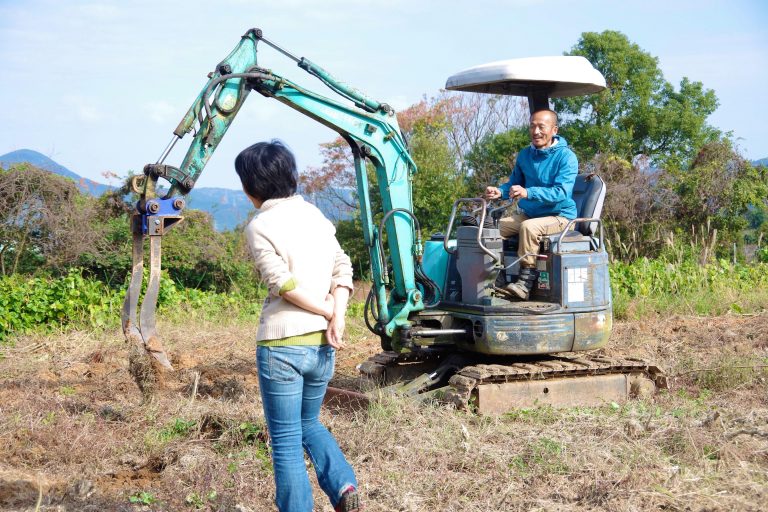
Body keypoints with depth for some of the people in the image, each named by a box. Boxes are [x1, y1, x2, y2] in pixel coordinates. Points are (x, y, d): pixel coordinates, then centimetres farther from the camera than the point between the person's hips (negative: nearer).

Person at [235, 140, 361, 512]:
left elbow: (283, 283, -17)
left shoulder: (260, 226, -8)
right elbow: (343, 269, 4)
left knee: (286, 440, 5)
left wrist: (327, 312, -7)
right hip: (321, 345, 6)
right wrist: (337, 319, -6)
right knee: (309, 424, 24)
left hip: (281, 345, -6)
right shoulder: (316, 216, 11)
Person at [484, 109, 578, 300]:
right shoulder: (525, 155, 8)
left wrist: (528, 193, -39)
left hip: (559, 216, -7)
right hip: (529, 214, 7)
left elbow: (562, 192, -25)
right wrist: (500, 191, -8)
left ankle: (526, 281, -30)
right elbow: (514, 184, 18)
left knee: (529, 227, -35)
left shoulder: (566, 157, -13)